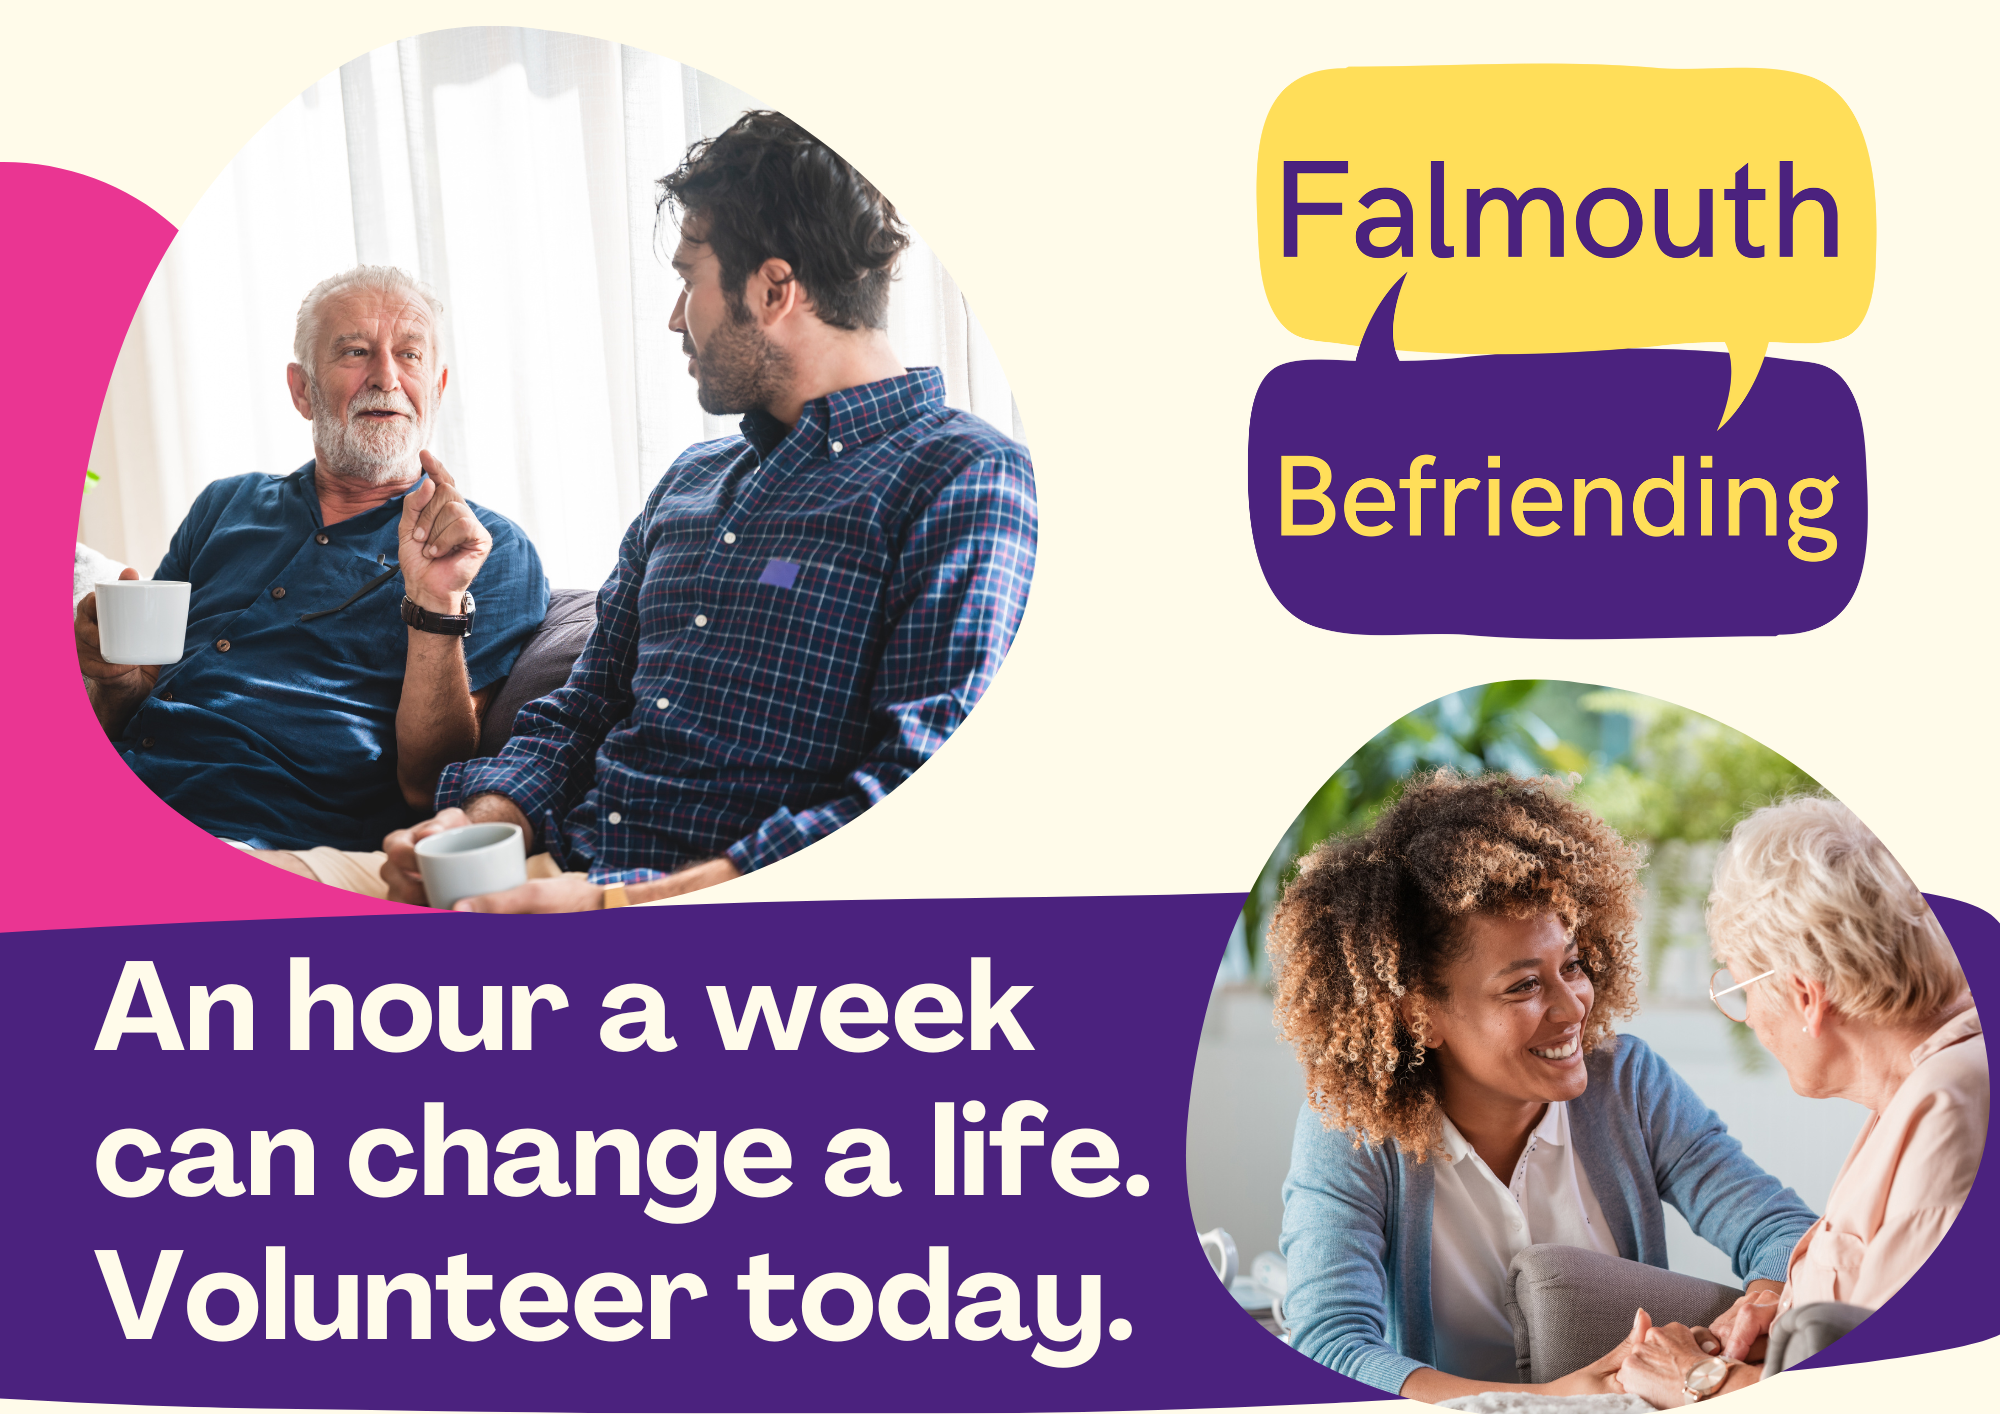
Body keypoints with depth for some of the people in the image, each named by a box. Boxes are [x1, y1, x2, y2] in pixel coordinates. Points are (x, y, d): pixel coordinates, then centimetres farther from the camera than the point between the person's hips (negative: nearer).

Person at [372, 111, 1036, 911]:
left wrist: (625, 904, -23)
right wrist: (484, 820, 1)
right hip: (570, 872, 8)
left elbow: (926, 806, -17)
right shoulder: (692, 481, 23)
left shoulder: (963, 482, -6)